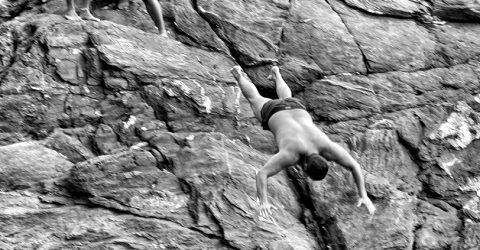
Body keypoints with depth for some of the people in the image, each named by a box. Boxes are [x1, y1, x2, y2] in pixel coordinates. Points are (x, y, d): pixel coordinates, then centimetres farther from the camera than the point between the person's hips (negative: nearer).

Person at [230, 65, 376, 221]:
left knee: (286, 98, 41)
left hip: (297, 109, 3)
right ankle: (239, 75, 60)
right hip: (273, 113, -3)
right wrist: (263, 203, -63)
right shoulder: (290, 155, -46)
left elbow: (355, 166, -32)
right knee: (255, 99, 32)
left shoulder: (327, 147, -39)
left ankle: (276, 73, 69)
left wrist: (364, 196, -40)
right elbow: (261, 174, -51)